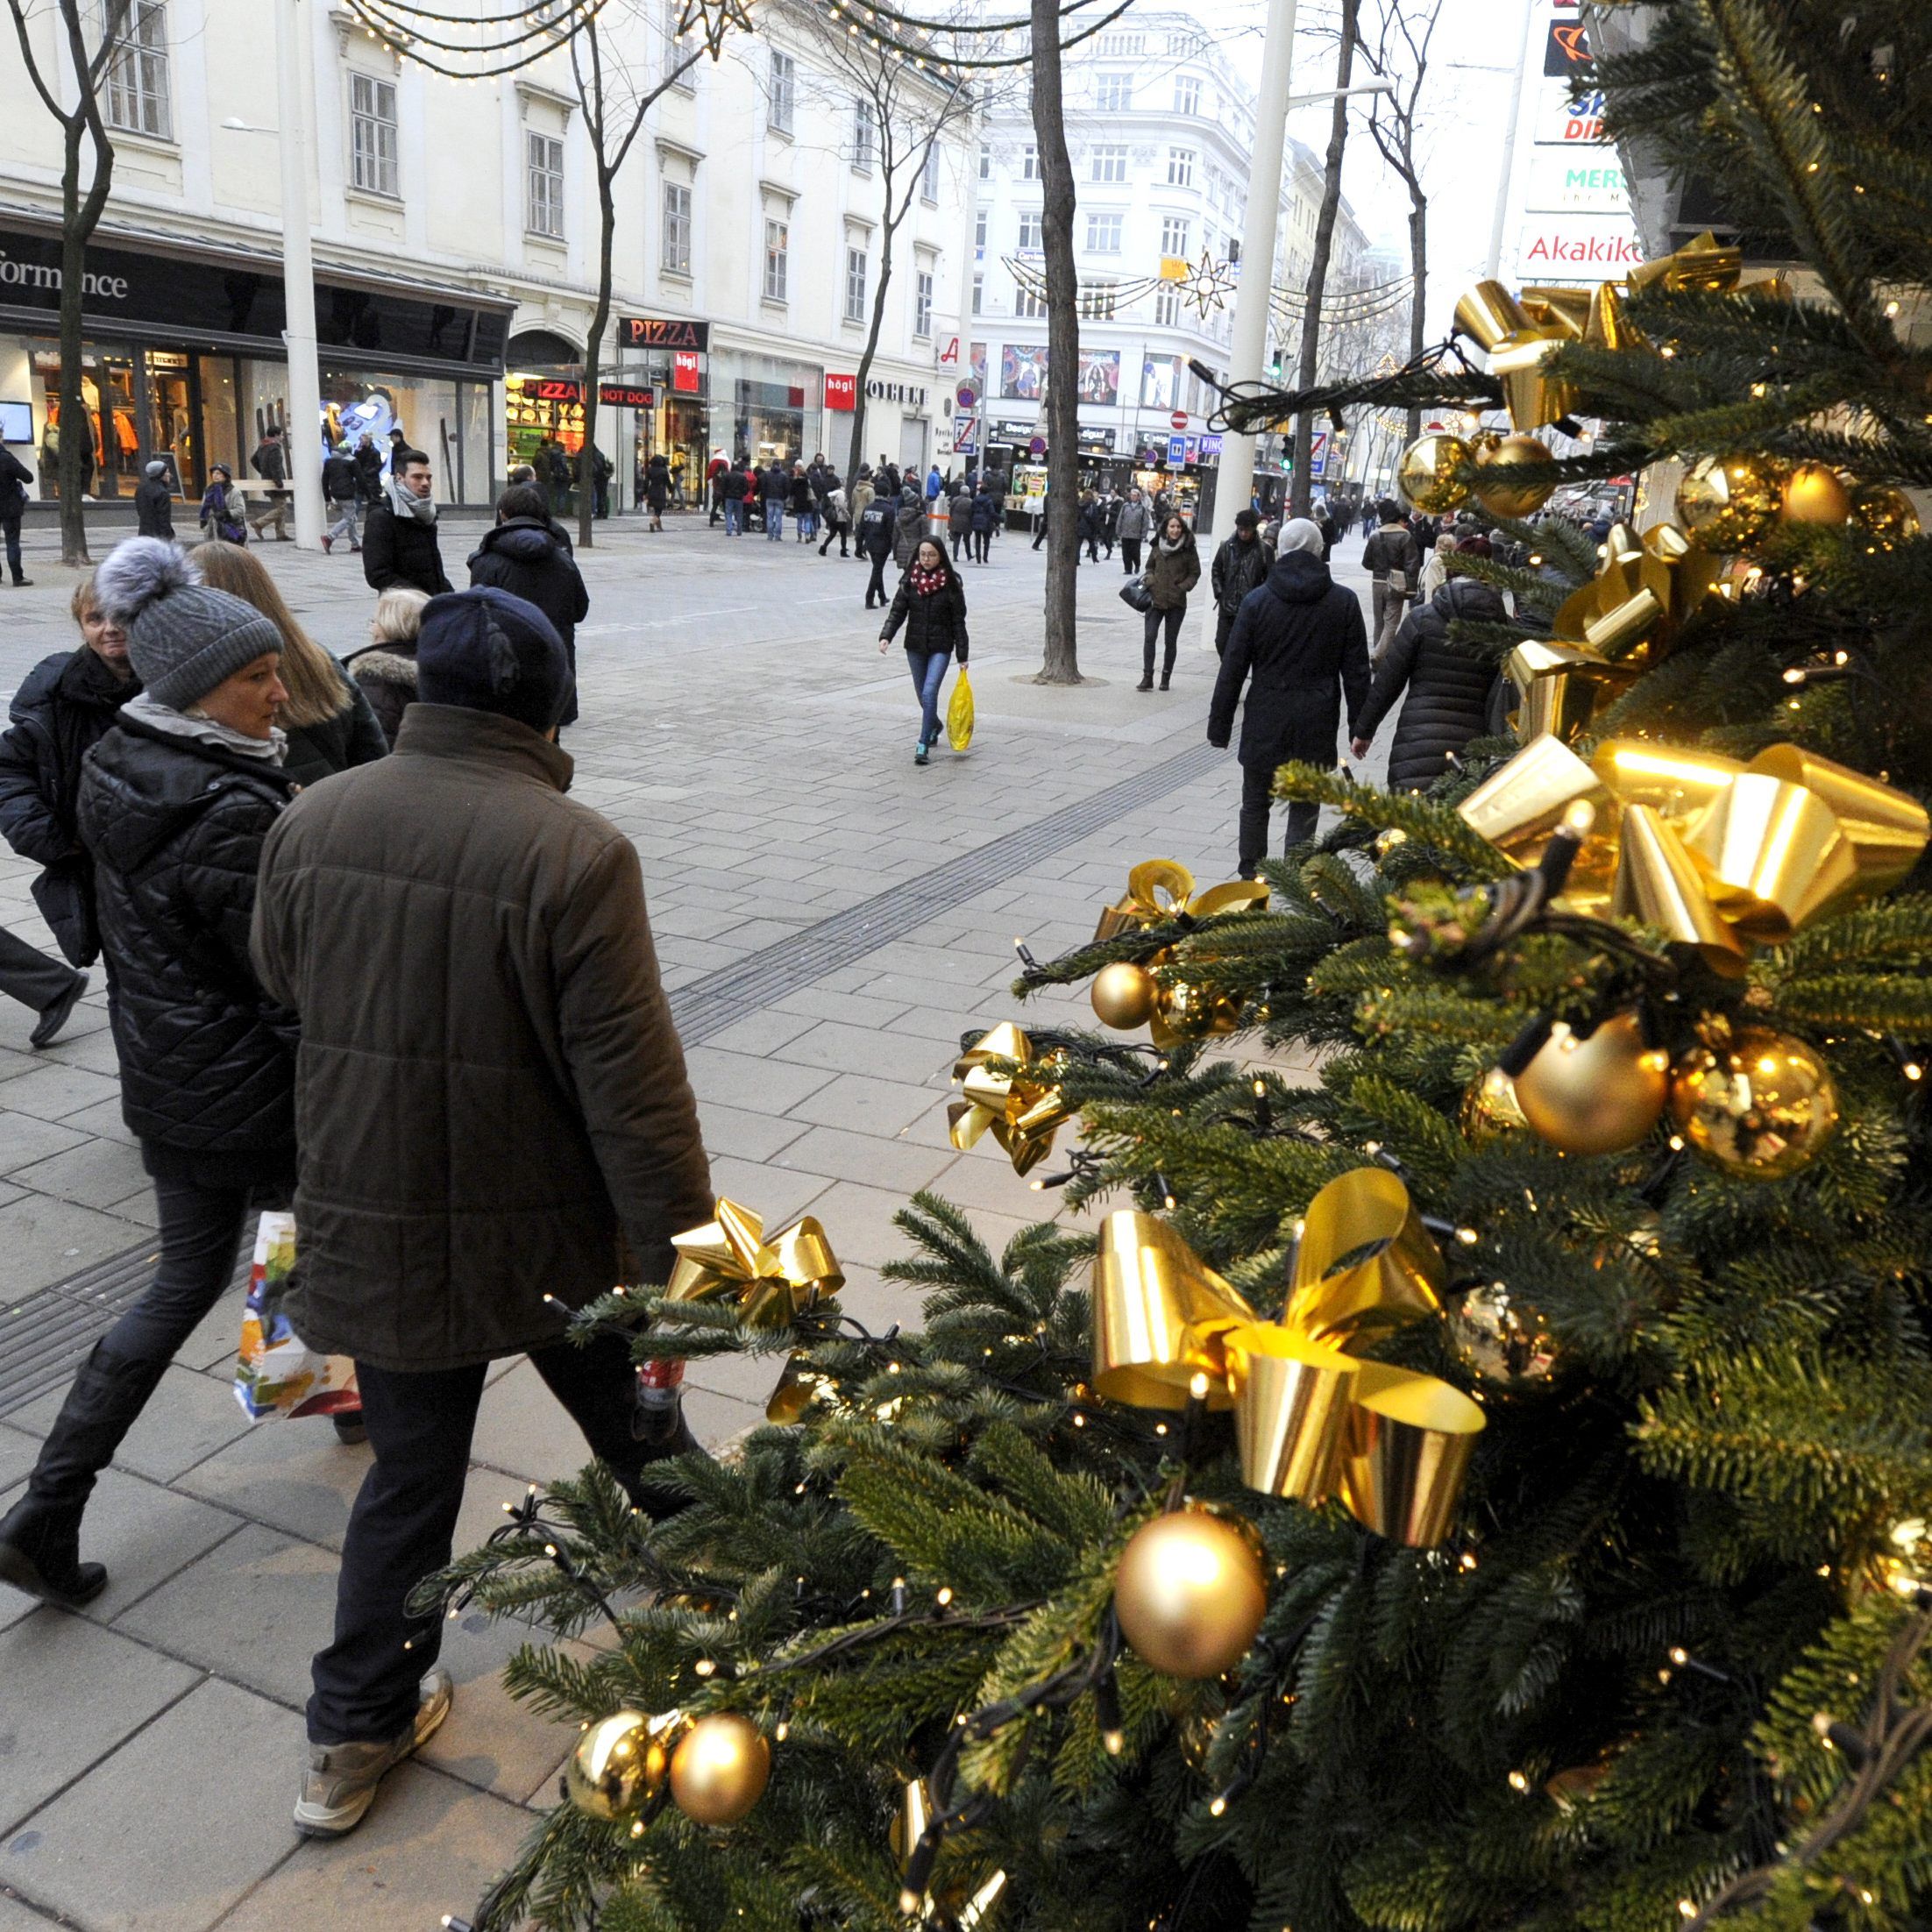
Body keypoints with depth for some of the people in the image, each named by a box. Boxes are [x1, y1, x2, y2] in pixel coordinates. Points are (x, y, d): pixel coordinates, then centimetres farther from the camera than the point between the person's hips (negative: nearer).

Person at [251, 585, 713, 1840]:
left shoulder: (312, 824, -7)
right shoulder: (576, 854, -23)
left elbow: (281, 980, 11)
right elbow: (632, 1081, -21)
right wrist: (677, 1256, -13)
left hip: (374, 1236, 3)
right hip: (552, 1245, -3)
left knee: (412, 1471, 21)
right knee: (644, 1443, 22)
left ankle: (356, 1736, 34)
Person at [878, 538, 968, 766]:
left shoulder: (951, 584, -7)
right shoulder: (909, 581, -1)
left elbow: (958, 621, -4)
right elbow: (897, 611, -1)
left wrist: (962, 655, -5)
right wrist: (886, 636, -18)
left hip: (941, 647, -4)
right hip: (915, 646, 4)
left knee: (929, 692, -17)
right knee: (923, 694, 16)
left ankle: (923, 744, -13)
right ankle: (935, 725, 45)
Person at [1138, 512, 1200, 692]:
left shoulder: (1188, 549, -3)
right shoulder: (1158, 547, 4)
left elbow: (1195, 573, 3)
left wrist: (1183, 587, -11)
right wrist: (1150, 580, -3)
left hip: (1176, 602, -1)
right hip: (1155, 599, 1)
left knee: (1171, 641, 8)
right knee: (1149, 637, -10)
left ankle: (1166, 677, 21)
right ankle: (1147, 677, -5)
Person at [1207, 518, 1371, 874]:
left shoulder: (1257, 601, -3)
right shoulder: (1344, 602, 0)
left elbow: (1232, 670, -2)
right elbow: (1357, 671, 1)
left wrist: (1219, 725, 4)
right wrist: (1360, 726, 8)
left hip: (1264, 723, 0)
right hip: (1317, 725, 0)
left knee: (1255, 804, 13)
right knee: (1304, 810, 7)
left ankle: (1250, 878, 17)